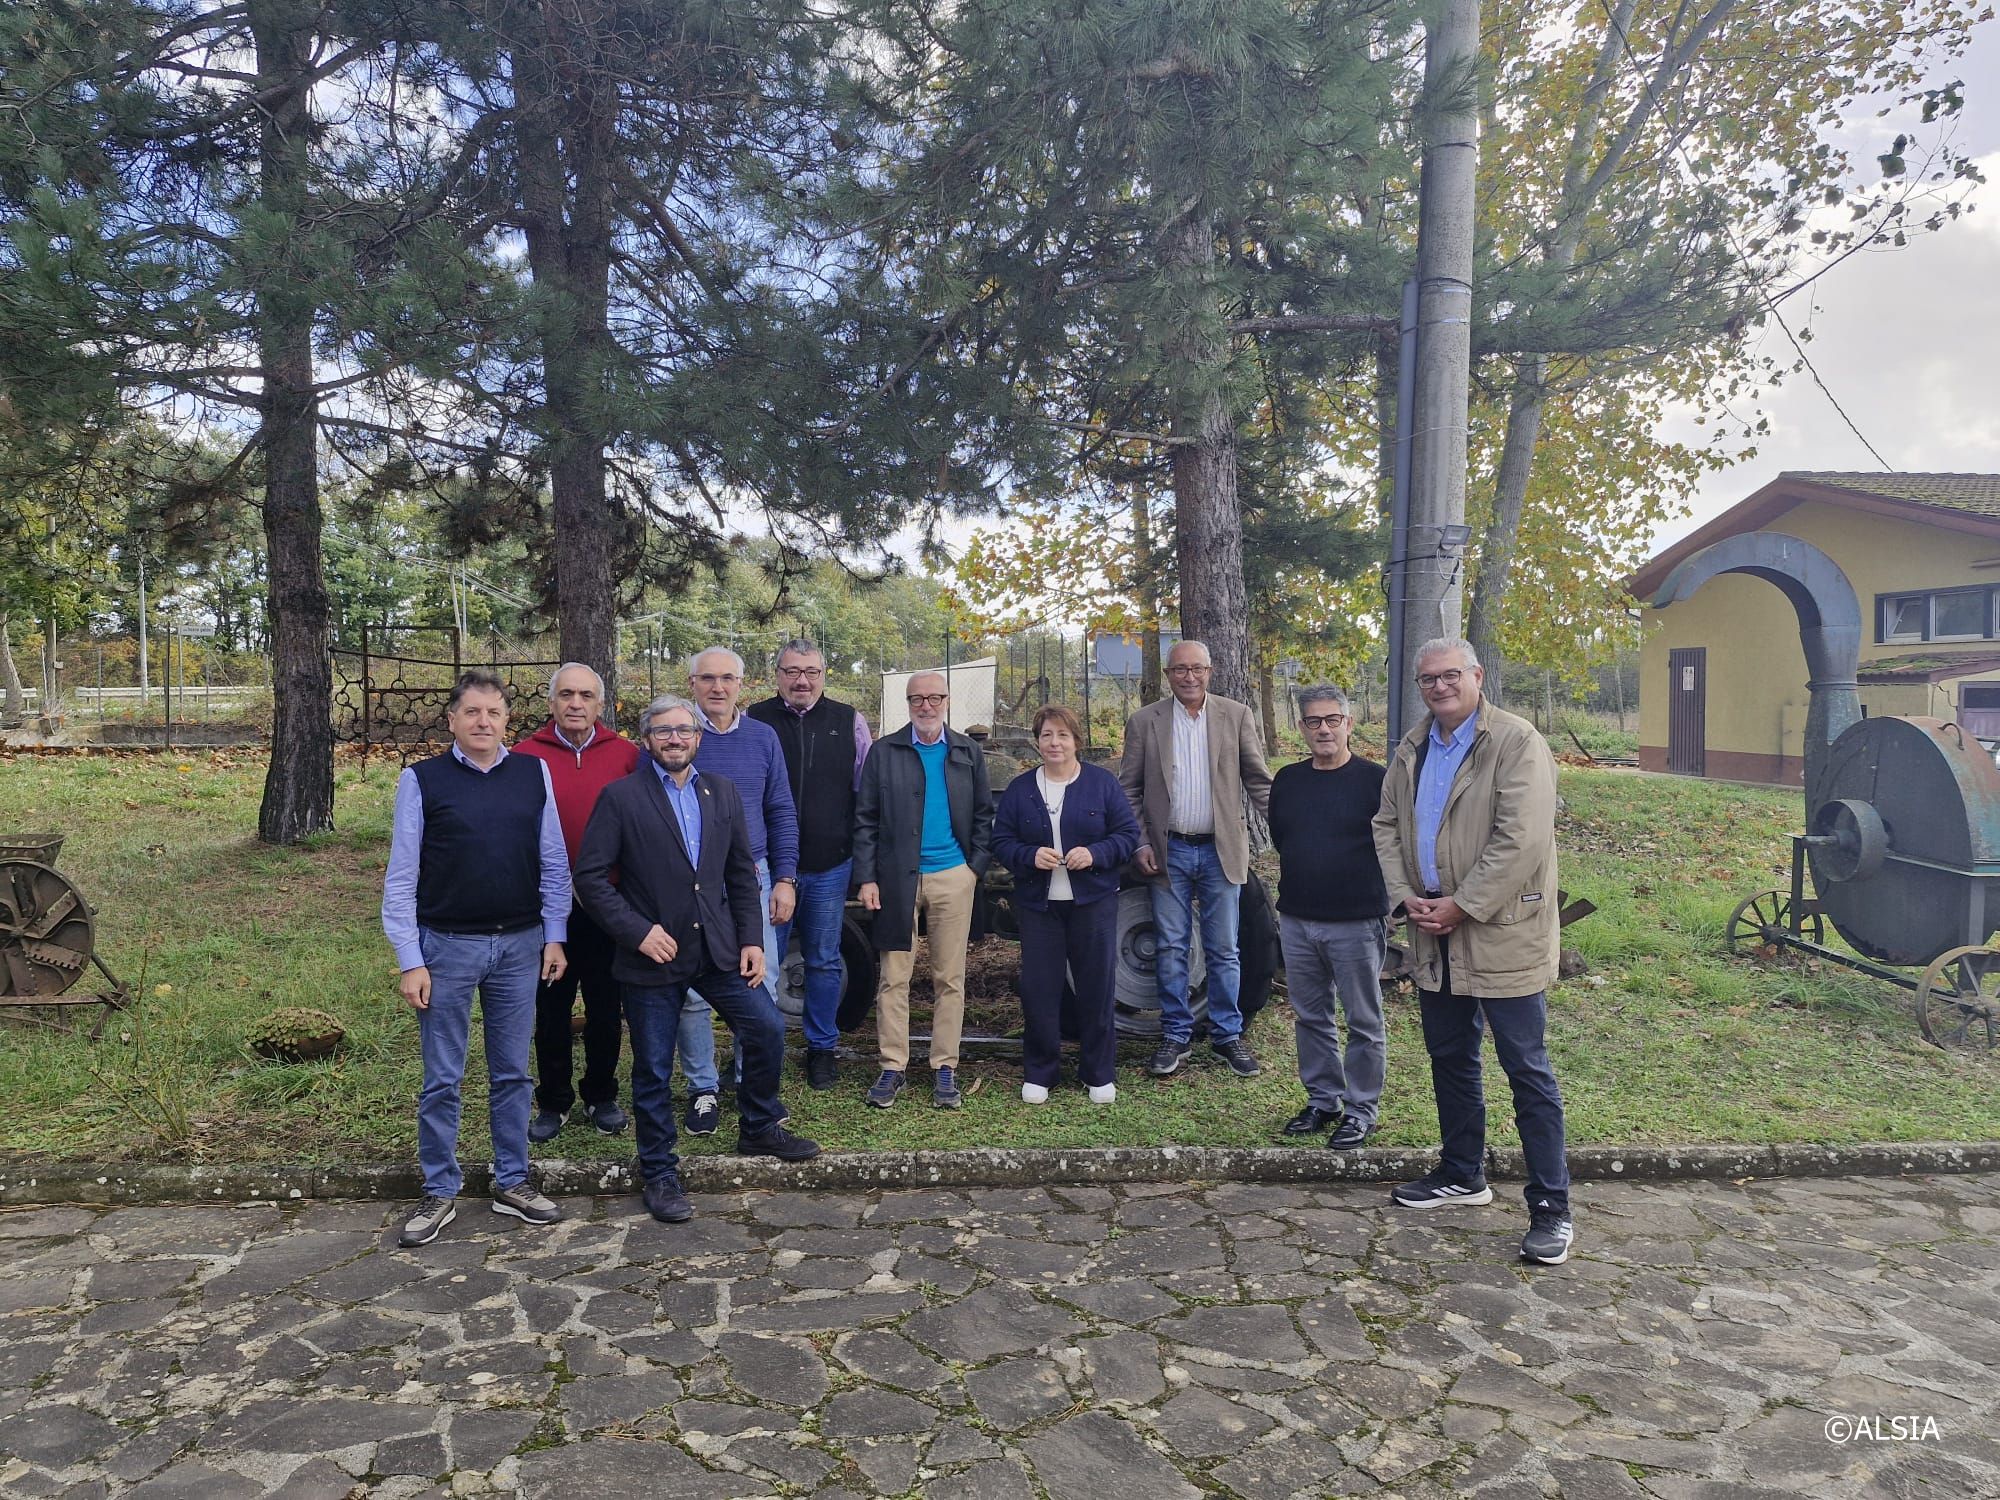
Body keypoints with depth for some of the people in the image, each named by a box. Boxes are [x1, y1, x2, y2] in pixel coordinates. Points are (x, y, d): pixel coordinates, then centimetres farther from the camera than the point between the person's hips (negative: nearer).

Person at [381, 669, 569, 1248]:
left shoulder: (534, 773, 1)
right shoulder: (422, 780, -5)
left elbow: (554, 863, 6)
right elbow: (401, 878, -4)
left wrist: (554, 936, 3)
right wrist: (410, 962, -8)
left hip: (521, 945, 2)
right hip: (447, 946, -2)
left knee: (512, 1072, 13)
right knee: (442, 1079, 8)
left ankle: (512, 1183, 26)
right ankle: (440, 1193, 23)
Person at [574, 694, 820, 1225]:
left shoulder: (723, 792, 7)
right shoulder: (620, 797, -7)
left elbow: (742, 873, 10)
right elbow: (590, 876, -10)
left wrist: (751, 938, 3)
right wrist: (638, 931, -17)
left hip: (719, 949, 4)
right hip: (653, 954, -4)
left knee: (767, 1031, 6)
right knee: (653, 1072, 6)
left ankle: (759, 1130, 31)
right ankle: (659, 1176, 24)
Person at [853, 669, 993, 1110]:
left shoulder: (969, 753, 8)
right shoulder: (884, 752, 3)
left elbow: (983, 815, 11)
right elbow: (865, 820, 2)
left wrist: (976, 866, -1)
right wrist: (866, 878, -5)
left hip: (953, 878, 1)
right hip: (898, 878, -1)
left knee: (949, 979, 6)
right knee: (894, 979, 2)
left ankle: (945, 1068, 15)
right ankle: (892, 1066, 12)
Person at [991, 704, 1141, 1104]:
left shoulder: (1103, 783, 2)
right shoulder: (1019, 789, 6)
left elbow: (1128, 833, 0)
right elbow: (1000, 842, 4)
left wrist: (1095, 853, -17)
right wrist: (1030, 856, -15)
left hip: (1093, 902, -1)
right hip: (1038, 904, 1)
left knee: (1096, 986, 5)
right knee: (1038, 989, 2)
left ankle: (1099, 1073, 20)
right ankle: (1037, 1073, 17)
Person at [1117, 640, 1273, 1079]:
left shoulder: (1237, 715, 2)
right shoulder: (1144, 722, 2)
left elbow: (1258, 781, 4)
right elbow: (1129, 790, 4)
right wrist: (1140, 844, -5)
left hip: (1221, 850, 0)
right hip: (1168, 852, 0)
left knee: (1223, 951, 7)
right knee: (1171, 949, 7)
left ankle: (1228, 1035, 21)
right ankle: (1176, 1035, 20)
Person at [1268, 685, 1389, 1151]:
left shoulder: (1374, 780, -7)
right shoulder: (1287, 781, 9)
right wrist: (1291, 893, 12)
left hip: (1357, 923, -5)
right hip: (1297, 921, 5)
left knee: (1363, 1022, 5)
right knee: (1310, 1017, 14)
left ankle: (1361, 1109, 18)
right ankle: (1323, 1100, 28)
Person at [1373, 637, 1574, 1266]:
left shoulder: (1516, 742, -12)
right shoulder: (1412, 749, 11)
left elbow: (1522, 840, -20)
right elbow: (1387, 824, 13)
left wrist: (1461, 907, -18)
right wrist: (1406, 895, -2)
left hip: (1501, 932, -7)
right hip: (1435, 932, 7)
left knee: (1527, 1071, 0)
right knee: (1449, 1059, 18)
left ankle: (1551, 1207, 10)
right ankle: (1462, 1174, 35)